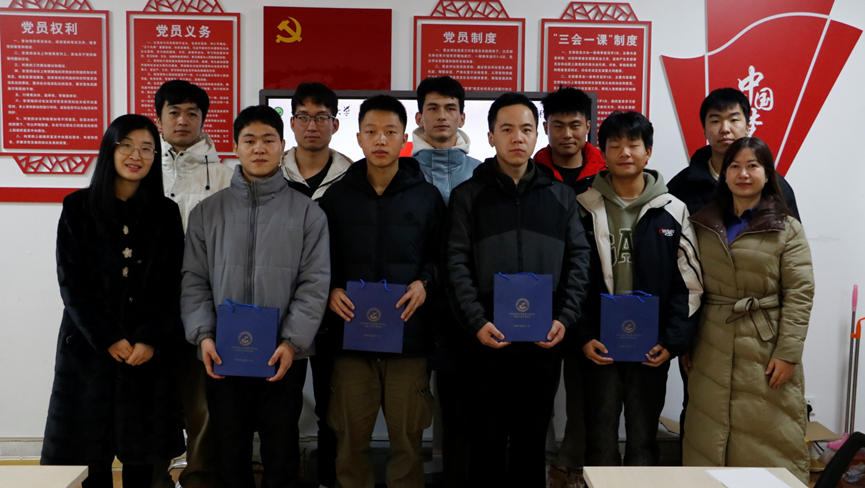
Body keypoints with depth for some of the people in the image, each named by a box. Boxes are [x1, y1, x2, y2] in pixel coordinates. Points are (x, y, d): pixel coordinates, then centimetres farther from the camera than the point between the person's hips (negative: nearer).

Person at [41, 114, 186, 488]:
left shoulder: (165, 212, 7)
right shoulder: (78, 208, 3)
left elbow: (172, 285, 1)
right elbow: (72, 282, -2)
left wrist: (151, 340, -11)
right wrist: (108, 339, -10)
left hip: (150, 351, 1)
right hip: (88, 346, -1)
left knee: (141, 456, 4)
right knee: (92, 451, 3)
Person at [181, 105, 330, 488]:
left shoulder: (307, 212, 3)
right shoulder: (207, 212, 9)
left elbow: (314, 283, -3)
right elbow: (194, 280, 5)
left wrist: (293, 341, -12)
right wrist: (203, 335, -8)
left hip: (284, 357, -1)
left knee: (281, 455, 9)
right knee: (230, 455, 11)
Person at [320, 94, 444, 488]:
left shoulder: (427, 197, 6)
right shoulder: (337, 196, 8)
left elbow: (442, 255, 10)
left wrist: (425, 283, -8)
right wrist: (330, 290, -5)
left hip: (409, 336, 0)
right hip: (351, 334, 1)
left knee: (407, 437, 7)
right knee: (351, 437, 7)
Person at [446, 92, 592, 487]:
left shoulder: (560, 195, 10)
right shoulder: (468, 195, 3)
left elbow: (579, 258, 7)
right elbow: (457, 262, -3)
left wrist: (565, 318, -5)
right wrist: (476, 322, -13)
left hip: (544, 341, 2)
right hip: (487, 340, -2)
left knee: (532, 439, 12)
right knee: (486, 439, 7)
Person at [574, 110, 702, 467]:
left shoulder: (673, 211, 3)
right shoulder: (585, 208, 1)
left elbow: (689, 282, 3)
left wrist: (673, 341, -6)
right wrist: (583, 337, -8)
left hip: (652, 349, 1)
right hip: (598, 347, 0)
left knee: (644, 440, 11)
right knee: (600, 440, 8)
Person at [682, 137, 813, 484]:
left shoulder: (787, 229, -1)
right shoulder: (703, 225, 9)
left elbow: (799, 296, -6)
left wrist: (788, 353, -12)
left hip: (766, 352, -3)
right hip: (713, 351, 3)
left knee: (768, 441, 1)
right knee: (710, 437, 8)